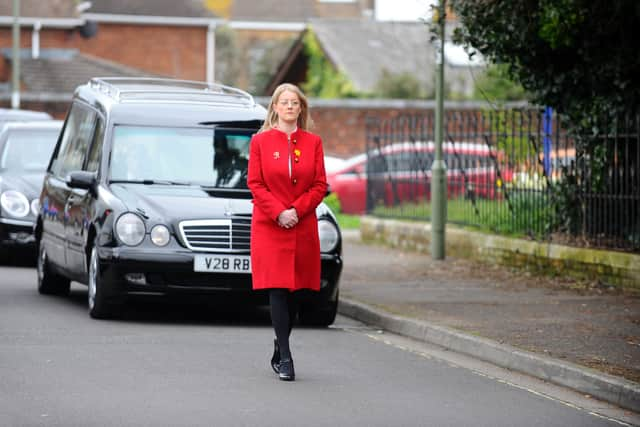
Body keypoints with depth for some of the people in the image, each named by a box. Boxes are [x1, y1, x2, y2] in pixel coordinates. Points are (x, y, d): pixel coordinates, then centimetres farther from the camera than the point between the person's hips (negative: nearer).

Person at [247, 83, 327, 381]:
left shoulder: (312, 142, 8)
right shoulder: (260, 141, 4)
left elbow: (320, 185, 5)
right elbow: (255, 183, 0)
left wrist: (297, 210, -9)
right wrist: (278, 212, -12)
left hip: (303, 227, 2)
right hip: (269, 227, -2)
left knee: (295, 291, 5)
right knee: (278, 290, -9)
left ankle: (279, 351, 22)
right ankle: (284, 358, -11)